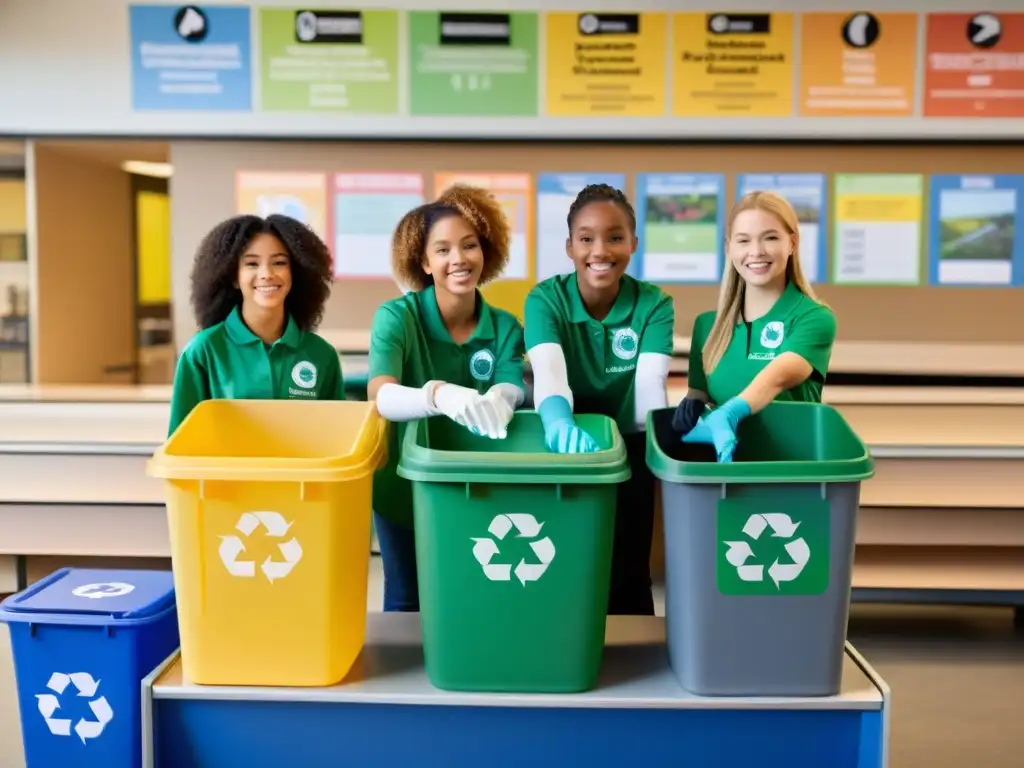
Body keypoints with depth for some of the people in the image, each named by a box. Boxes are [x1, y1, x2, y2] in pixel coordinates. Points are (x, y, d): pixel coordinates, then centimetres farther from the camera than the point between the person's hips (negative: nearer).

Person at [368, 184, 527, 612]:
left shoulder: (504, 328, -9)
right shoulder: (396, 317, -19)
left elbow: (512, 391, -24)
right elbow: (380, 398, -35)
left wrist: (501, 399, -48)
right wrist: (438, 394, -56)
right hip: (404, 488, -2)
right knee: (406, 602, 15)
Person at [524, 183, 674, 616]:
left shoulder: (653, 305, -12)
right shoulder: (545, 300, -16)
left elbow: (650, 382, -26)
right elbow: (548, 370, -36)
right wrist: (561, 425, -58)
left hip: (628, 453, 1)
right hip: (562, 453, -1)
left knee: (628, 577, 1)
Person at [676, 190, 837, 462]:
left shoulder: (815, 318, -3)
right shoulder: (706, 324, 8)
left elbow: (778, 377, -21)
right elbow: (697, 395, 12)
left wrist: (726, 416, -38)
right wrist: (690, 410, -11)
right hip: (720, 459, 3)